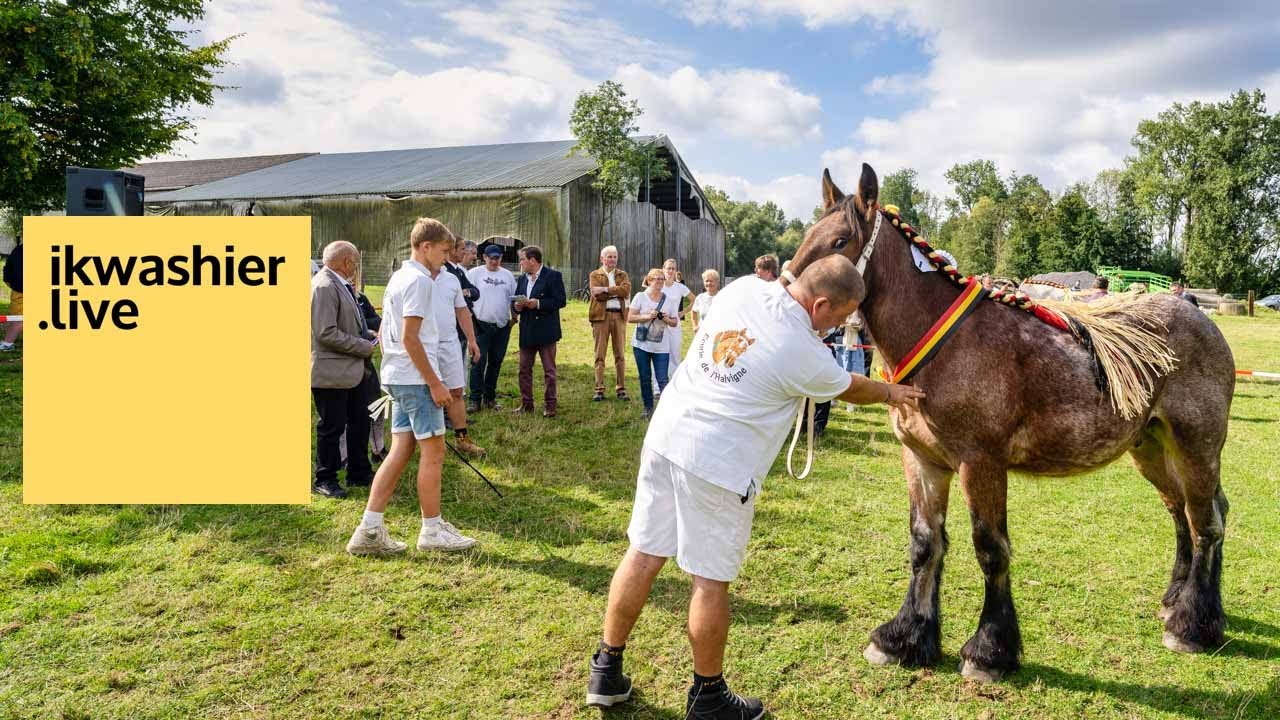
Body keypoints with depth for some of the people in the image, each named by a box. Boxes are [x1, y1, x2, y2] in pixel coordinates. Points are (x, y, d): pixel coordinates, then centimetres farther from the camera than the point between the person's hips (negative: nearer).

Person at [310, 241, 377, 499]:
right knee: (332, 427, 3)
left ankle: (359, 472, 31)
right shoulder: (324, 287, -20)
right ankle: (324, 480, 18)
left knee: (359, 421, 17)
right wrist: (364, 347, -18)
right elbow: (327, 334, -26)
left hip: (351, 369, 10)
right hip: (331, 372, -10)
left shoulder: (340, 284, 10)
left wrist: (367, 334, 7)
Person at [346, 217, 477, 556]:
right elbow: (410, 339, -19)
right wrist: (435, 383, -16)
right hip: (416, 378, -9)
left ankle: (369, 530, 8)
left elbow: (385, 333, 20)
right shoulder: (419, 280, -13)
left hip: (397, 376, 9)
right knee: (433, 452, 0)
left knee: (401, 451, 9)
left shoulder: (397, 277, 17)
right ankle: (432, 531, 10)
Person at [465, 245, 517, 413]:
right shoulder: (474, 273, -2)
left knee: (496, 363, 10)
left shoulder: (508, 275, 11)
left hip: (502, 326, 4)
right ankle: (475, 399, -2)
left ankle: (490, 398, 20)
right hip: (481, 325, -4)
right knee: (478, 362, -7)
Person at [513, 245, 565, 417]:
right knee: (524, 369, 10)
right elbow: (516, 301, 17)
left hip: (546, 331, -6)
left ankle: (550, 405, 8)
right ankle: (526, 404, 19)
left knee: (549, 370, 1)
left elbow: (560, 301, -14)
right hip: (527, 332, 6)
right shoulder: (522, 279, 13)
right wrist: (517, 305, -6)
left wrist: (537, 303, -19)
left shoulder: (553, 275, -7)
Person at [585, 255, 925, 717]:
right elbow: (850, 389, 10)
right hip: (718, 460, -7)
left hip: (666, 432, 7)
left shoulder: (744, 287, 3)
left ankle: (606, 672, 27)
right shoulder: (806, 353, -11)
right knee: (711, 579, 6)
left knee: (645, 553, 14)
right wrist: (890, 393, 30)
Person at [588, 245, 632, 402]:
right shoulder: (595, 275, 7)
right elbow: (597, 295, -9)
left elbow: (626, 290, -7)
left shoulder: (622, 274, 14)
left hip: (619, 315, 2)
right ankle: (599, 390, 3)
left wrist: (606, 289, -13)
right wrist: (617, 292, -7)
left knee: (619, 354, 4)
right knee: (600, 354, -1)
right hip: (601, 316, -2)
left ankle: (620, 388, 10)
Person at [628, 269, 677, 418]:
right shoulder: (640, 296, 0)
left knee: (662, 379, -6)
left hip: (661, 346, 0)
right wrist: (647, 316, -17)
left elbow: (674, 323, 11)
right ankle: (648, 407, 20)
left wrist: (667, 319, -11)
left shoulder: (668, 300, 6)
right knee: (645, 378, 8)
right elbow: (630, 318, -5)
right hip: (641, 344, 0)